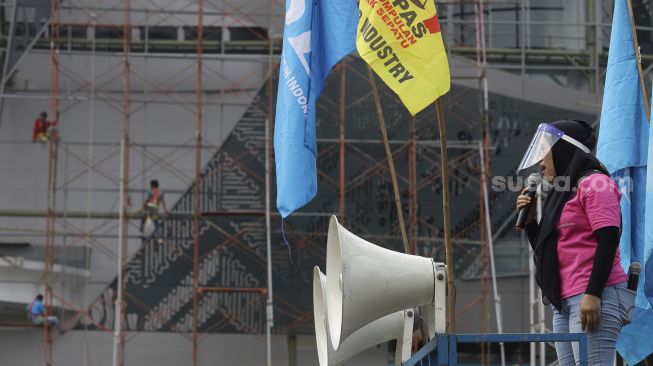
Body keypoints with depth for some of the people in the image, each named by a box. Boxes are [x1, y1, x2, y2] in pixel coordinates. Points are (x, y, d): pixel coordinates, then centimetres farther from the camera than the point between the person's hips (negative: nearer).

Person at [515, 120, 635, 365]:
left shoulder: (594, 183, -2)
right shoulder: (562, 193, 25)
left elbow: (608, 240, -13)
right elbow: (547, 253, 27)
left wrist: (593, 294, -21)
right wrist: (529, 220, 14)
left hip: (594, 298, -9)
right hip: (564, 302, 9)